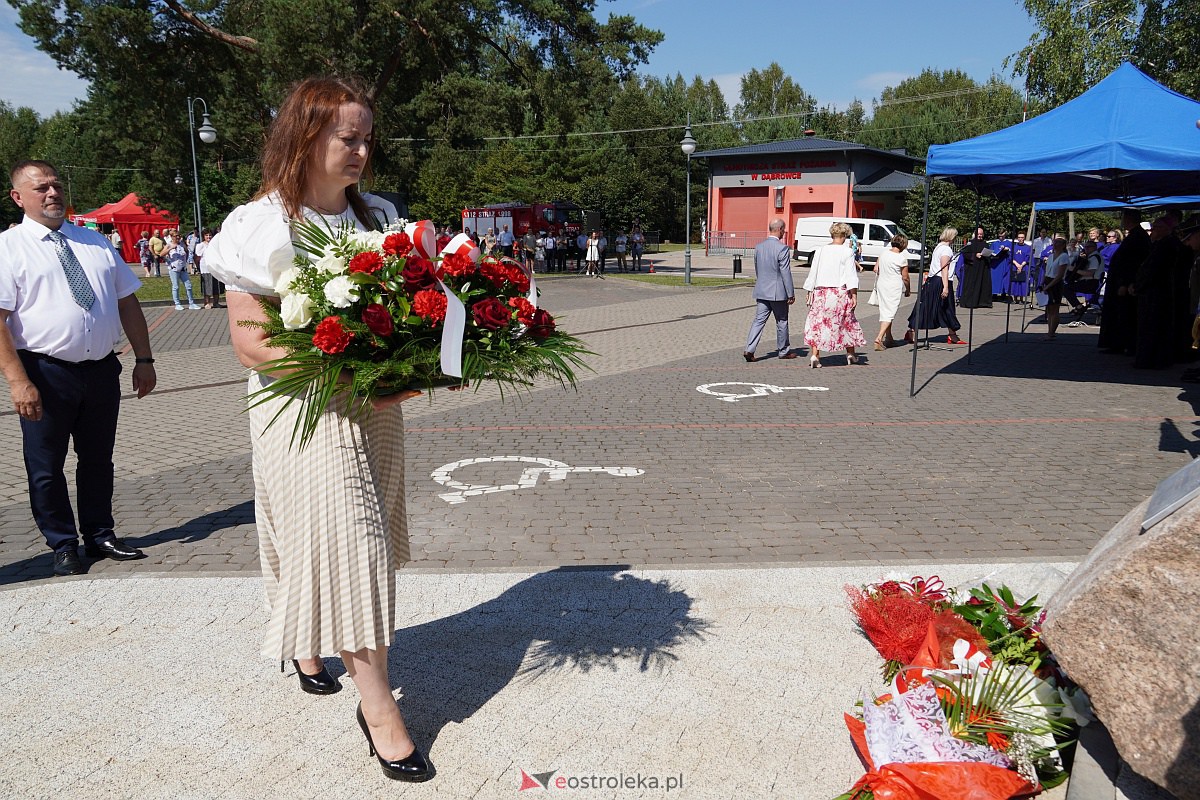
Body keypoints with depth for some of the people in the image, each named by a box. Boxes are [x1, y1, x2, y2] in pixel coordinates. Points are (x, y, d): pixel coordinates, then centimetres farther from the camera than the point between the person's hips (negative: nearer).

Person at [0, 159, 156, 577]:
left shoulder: (95, 242, 12)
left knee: (98, 459, 15)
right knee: (46, 467, 8)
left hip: (102, 369, 4)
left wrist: (143, 359, 6)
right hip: (46, 374, -4)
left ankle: (99, 536, 30)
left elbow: (127, 302, 12)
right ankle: (63, 546, 24)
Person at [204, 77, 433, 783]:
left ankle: (309, 642, 40)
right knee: (350, 540, -6)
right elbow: (250, 341, -13)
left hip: (377, 405, 6)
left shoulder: (378, 216, 9)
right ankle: (379, 704, 5)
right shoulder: (263, 226, -9)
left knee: (352, 540, 14)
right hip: (304, 408, -6)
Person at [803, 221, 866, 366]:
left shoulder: (820, 250, 6)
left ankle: (814, 355, -8)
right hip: (840, 292, -2)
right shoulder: (847, 252, -4)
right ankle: (850, 354, 25)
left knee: (817, 322, 4)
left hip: (820, 292, 2)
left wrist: (809, 292, 14)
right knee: (847, 322, 13)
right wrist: (854, 295, -8)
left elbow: (812, 272, 8)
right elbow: (851, 275, -9)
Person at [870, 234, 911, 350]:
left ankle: (888, 338, 27)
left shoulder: (883, 253, 3)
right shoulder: (902, 258, -12)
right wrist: (908, 290, 9)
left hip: (881, 284, 6)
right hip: (894, 288, -6)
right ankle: (879, 338, -18)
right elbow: (905, 277, -6)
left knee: (884, 311, 16)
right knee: (889, 313, -4)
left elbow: (876, 269, 9)